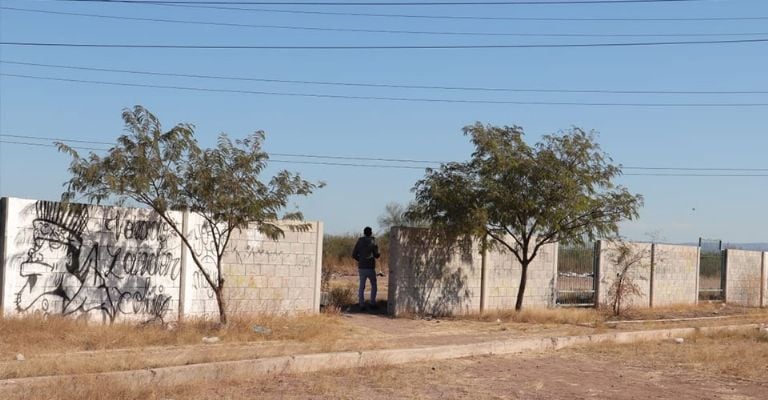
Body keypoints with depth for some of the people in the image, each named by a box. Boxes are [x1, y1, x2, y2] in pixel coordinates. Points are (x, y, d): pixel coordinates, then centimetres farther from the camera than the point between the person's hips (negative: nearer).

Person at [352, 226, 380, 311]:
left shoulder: (359, 242, 3)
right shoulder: (373, 242, -7)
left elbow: (354, 255, 3)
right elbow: (376, 255, -11)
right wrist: (378, 254, 12)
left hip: (361, 267, 3)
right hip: (370, 267, -3)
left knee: (362, 287, 6)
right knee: (373, 285, 13)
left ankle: (362, 305, -1)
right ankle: (372, 303, 8)